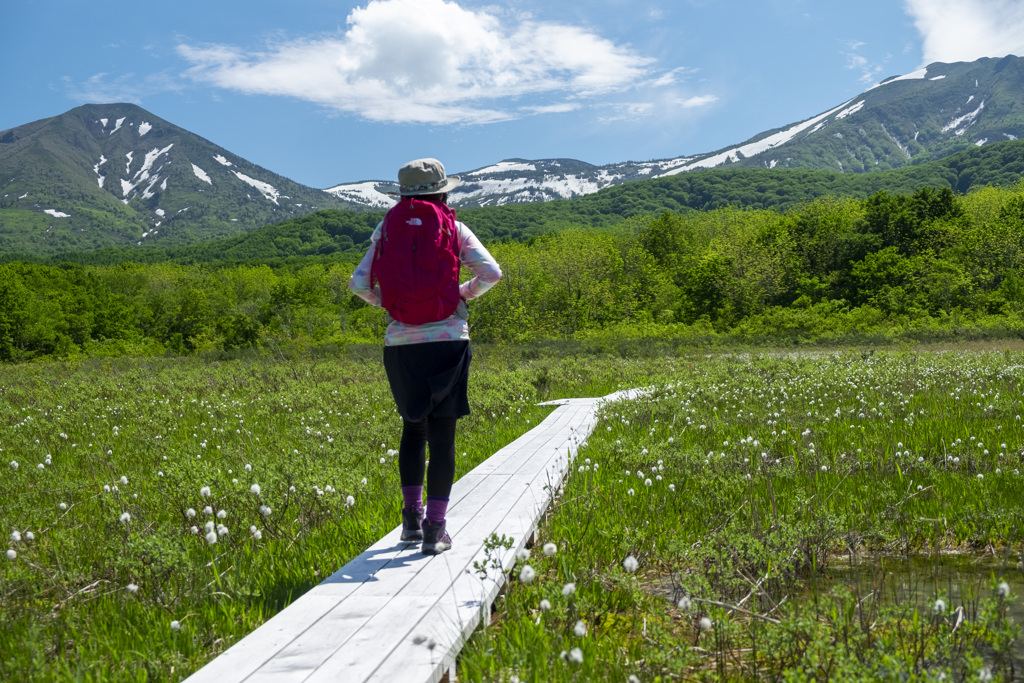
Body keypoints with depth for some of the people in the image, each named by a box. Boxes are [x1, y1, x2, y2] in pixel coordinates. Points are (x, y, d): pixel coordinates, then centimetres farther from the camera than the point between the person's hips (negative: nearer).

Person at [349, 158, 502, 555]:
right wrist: (465, 292, 9)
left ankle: (411, 517, 17)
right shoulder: (455, 230, 1)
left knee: (413, 428, 20)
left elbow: (359, 284, -2)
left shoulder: (388, 231, 6)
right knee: (442, 436, 3)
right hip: (447, 340, -2)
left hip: (401, 343, 3)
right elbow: (491, 273, -9)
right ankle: (434, 529, 2)